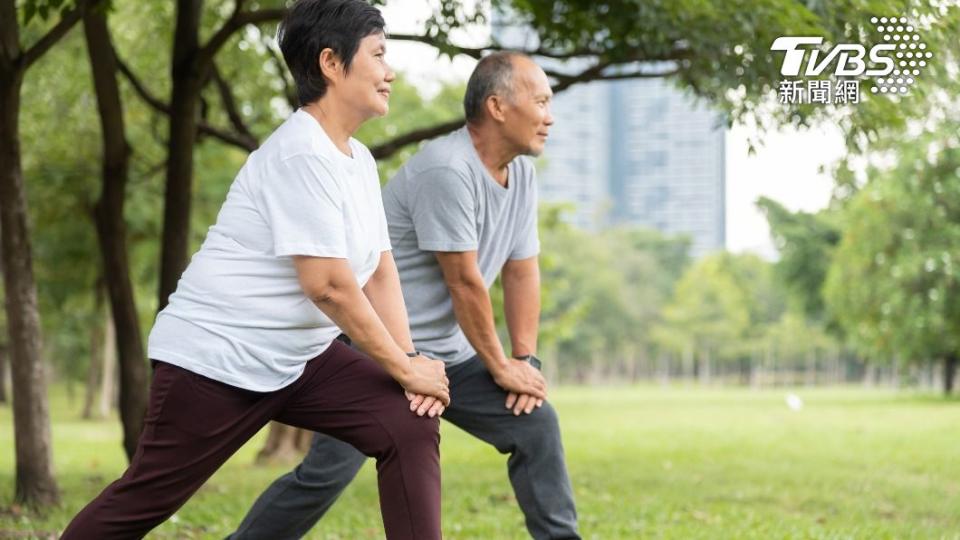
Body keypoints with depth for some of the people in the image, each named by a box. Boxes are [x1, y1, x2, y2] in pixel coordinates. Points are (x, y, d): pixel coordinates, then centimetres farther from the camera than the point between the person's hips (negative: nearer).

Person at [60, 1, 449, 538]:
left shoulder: (359, 160, 8)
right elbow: (327, 285, -24)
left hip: (299, 359, 9)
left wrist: (411, 361, -7)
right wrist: (403, 368, -16)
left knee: (411, 427, -7)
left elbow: (380, 272, 7)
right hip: (217, 358, -9)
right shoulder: (302, 153, -21)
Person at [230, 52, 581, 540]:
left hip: (448, 352, 8)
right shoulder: (446, 170, -23)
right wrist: (500, 367, -10)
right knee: (326, 472, -11)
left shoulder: (522, 173, 5)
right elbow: (465, 283, -20)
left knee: (535, 425, 0)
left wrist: (526, 359, 1)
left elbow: (521, 270, 9)